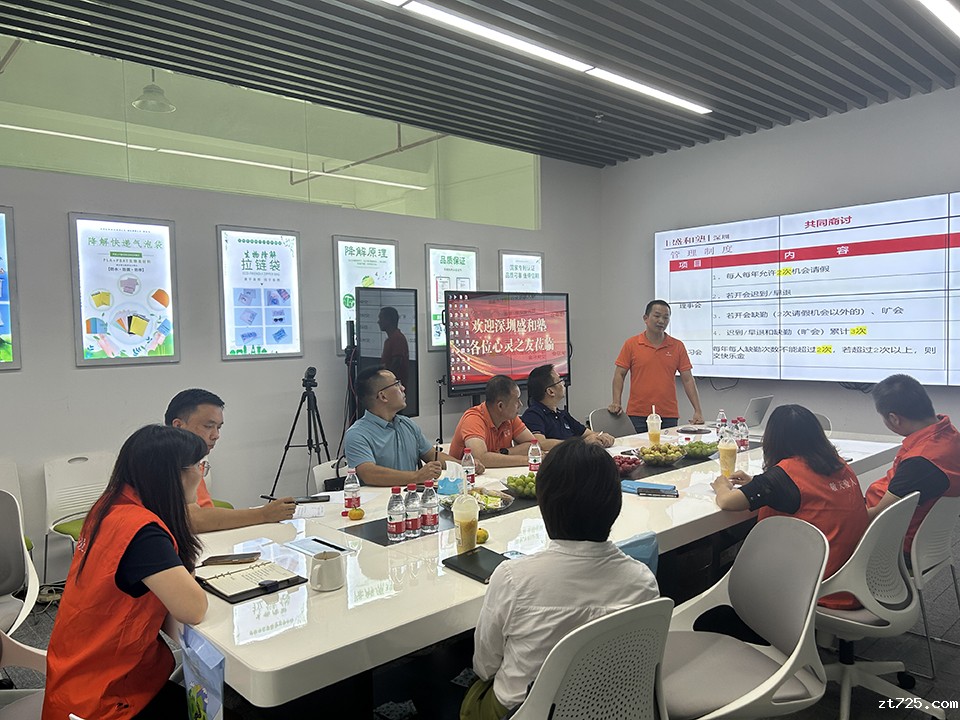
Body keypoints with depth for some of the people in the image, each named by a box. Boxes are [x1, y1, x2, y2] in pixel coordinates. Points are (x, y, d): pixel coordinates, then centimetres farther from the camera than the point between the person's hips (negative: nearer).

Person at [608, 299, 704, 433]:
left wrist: (698, 411, -3)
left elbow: (688, 380, 4)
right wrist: (616, 402, -12)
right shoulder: (631, 344, 2)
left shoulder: (678, 346, 6)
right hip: (637, 416, -1)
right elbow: (619, 375, 2)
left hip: (669, 417, 1)